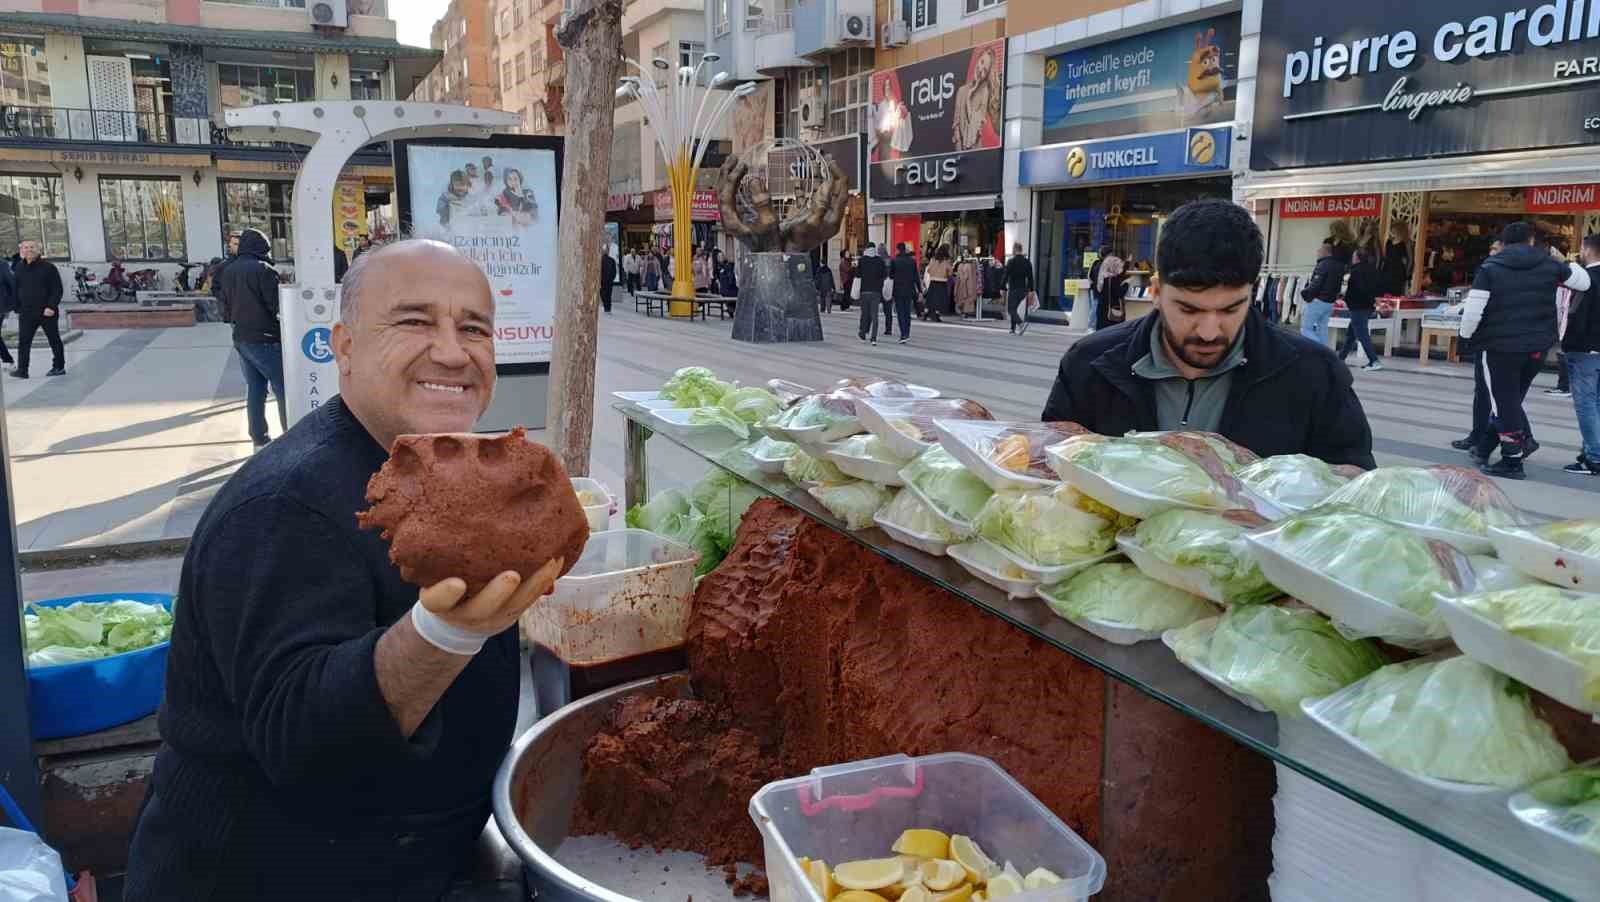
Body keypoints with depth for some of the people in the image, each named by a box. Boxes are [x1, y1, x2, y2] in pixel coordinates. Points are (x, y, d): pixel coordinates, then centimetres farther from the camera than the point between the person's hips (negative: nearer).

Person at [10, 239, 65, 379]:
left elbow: (57, 289, -8)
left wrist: (51, 306, -18)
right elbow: (15, 289, 13)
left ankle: (59, 367, 19)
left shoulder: (48, 267, -5)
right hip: (26, 313, 4)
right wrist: (17, 308, 6)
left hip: (47, 312, -4)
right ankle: (22, 370, -3)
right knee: (23, 342, -3)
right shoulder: (18, 268, 8)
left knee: (54, 340, 9)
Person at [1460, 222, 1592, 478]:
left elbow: (1473, 310, -13)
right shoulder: (1550, 264, 5)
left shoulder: (1490, 267, -7)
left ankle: (1512, 461, 6)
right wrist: (1564, 262, 36)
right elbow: (1584, 282, 21)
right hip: (1538, 347, 4)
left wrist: (1467, 334, 5)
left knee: (1504, 402, 3)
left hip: (1499, 347, -4)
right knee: (1512, 398, 20)